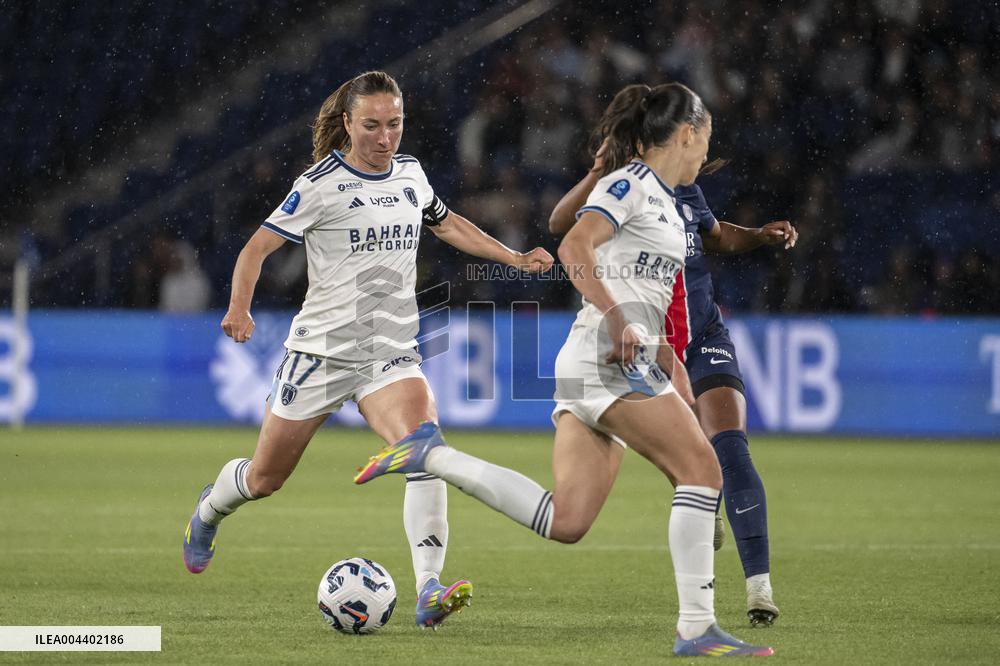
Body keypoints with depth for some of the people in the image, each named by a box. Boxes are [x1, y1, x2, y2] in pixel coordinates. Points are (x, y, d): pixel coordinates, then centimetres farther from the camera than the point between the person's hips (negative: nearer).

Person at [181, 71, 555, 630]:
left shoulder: (410, 173, 7)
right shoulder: (322, 184, -10)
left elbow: (447, 223, 27)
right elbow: (259, 247, -10)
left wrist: (515, 258, 22)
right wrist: (240, 308, -27)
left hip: (392, 353, 3)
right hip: (321, 349, -3)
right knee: (265, 479, 10)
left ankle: (429, 591, -33)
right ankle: (209, 510, 47)